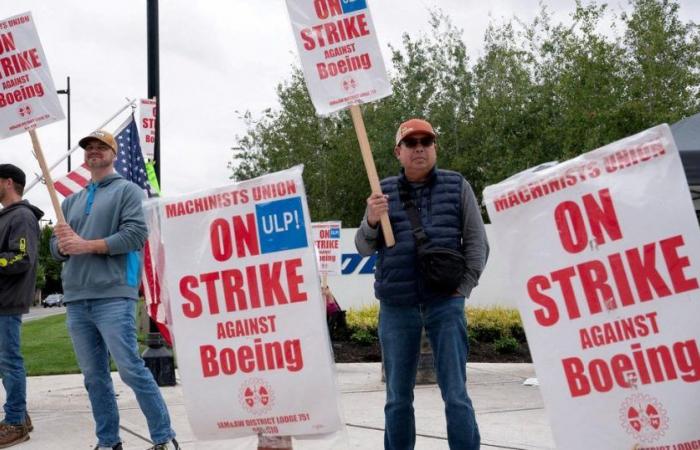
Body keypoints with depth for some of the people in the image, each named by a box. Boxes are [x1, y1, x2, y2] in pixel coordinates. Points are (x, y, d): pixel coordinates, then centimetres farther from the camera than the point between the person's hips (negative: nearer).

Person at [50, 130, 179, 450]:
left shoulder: (128, 191, 5)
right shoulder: (71, 201, 23)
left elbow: (136, 234, -9)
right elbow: (57, 248, 20)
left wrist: (86, 245, -10)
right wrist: (62, 244, -5)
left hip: (113, 296, -6)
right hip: (76, 300, 6)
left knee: (131, 369, -11)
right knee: (94, 376, 8)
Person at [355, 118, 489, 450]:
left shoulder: (457, 186, 6)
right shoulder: (385, 192, 9)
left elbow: (476, 241, 5)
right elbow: (364, 248, 8)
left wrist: (463, 288, -5)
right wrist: (371, 222, -13)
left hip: (445, 302, -1)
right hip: (396, 306, 2)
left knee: (456, 394, -3)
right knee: (397, 397, 10)